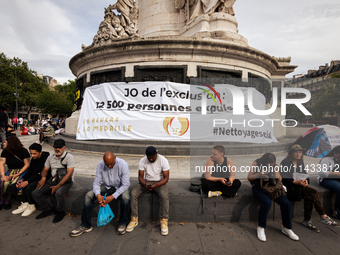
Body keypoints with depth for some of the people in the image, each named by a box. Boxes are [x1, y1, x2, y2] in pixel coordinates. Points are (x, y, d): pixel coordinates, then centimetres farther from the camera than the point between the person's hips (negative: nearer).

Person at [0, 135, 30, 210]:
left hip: (21, 170, -4)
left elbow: (27, 164, -10)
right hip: (11, 170, 4)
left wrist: (18, 174, -19)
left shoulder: (23, 151, -10)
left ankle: (7, 202, -8)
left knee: (13, 183, -28)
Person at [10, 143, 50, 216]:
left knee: (28, 188, -33)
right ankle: (25, 204, 6)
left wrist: (27, 182, -23)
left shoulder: (46, 159, -21)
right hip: (33, 177, 9)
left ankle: (31, 206, -6)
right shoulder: (33, 159, 7)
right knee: (12, 187, -2)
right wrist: (22, 180, -5)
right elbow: (30, 171, 12)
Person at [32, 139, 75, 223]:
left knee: (59, 192, -35)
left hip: (65, 181, -6)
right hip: (53, 180, 7)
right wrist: (43, 178, -7)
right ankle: (48, 209, 12)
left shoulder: (69, 157, -9)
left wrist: (57, 186, -22)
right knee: (35, 193, -10)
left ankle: (60, 212, -5)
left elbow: (69, 174, -16)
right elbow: (45, 169, 17)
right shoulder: (51, 157, 12)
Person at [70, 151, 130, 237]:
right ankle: (86, 225, -1)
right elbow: (96, 182, -10)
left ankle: (122, 223, -9)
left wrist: (112, 196, -33)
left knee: (126, 198, -34)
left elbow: (125, 184, -24)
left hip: (120, 187, -3)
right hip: (106, 186, 4)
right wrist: (98, 195, -30)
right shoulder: (100, 165, -15)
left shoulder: (123, 164, -25)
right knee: (89, 195, -17)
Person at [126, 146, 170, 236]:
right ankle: (134, 219, -8)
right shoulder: (142, 161, -8)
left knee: (164, 195, -33)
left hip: (159, 182, -2)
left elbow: (166, 178, -15)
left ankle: (164, 221, -16)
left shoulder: (163, 160, -15)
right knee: (133, 192, -23)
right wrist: (144, 184, -26)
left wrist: (156, 185, -31)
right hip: (146, 181, 3)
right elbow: (140, 176, -4)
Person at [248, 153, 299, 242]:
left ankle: (286, 228, 10)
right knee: (267, 202, -32)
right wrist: (259, 174, -28)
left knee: (286, 203, -15)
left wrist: (278, 176, -17)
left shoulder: (275, 165, 2)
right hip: (258, 187, -4)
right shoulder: (257, 163, -9)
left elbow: (280, 179, 8)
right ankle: (261, 227, -12)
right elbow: (249, 178, -9)